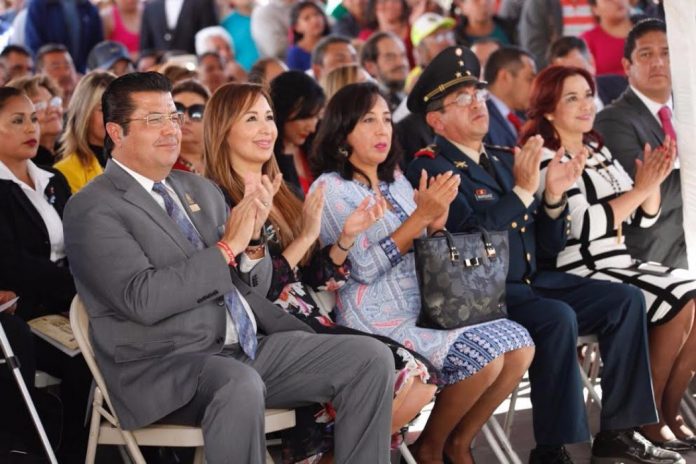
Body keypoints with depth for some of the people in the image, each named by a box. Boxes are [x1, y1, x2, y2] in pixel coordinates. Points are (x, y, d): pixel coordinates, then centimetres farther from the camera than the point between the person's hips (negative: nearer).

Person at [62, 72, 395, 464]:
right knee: (239, 384, -39)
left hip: (251, 347, 7)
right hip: (165, 365, -7)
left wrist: (252, 238, -5)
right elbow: (143, 299, -19)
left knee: (372, 357, -7)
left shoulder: (201, 189, 17)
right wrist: (227, 247, -15)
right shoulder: (94, 210, -5)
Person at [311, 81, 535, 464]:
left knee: (519, 346, -10)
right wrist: (420, 216, -22)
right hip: (380, 318, -8)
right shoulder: (330, 189, -7)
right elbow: (364, 267, -17)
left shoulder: (396, 181, 16)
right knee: (483, 357, -23)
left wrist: (437, 221, -3)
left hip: (425, 308, 8)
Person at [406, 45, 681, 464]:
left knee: (626, 300, -6)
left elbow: (549, 249, 15)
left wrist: (553, 195, -2)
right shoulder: (429, 169, -6)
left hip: (532, 283, 8)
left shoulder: (505, 161, 16)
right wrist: (522, 190, -22)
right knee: (558, 318, -33)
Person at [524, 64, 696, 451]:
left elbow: (641, 219, 16)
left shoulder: (598, 151, 15)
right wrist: (639, 189, -18)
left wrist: (654, 182, -4)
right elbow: (583, 227, -20)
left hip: (620, 266, 8)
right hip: (578, 277, -8)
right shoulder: (545, 160, -10)